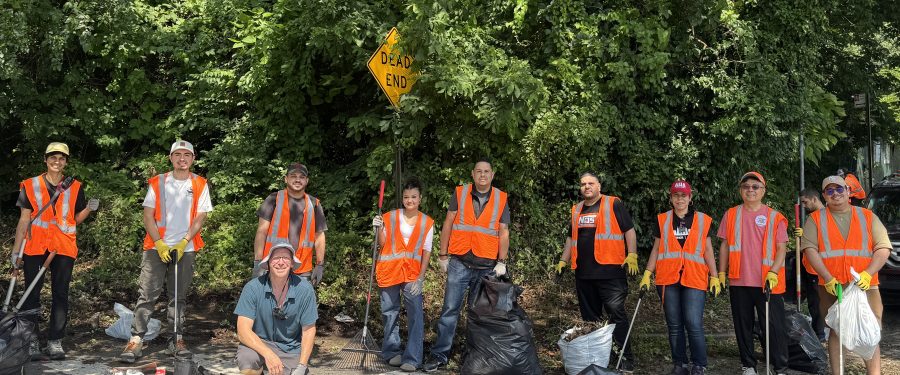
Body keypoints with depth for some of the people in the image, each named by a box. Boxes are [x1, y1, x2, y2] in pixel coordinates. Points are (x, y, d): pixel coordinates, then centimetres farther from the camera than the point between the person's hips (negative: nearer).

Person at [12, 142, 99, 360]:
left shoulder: (75, 188, 8)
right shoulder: (30, 186, 5)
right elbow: (24, 220, 6)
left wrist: (89, 209, -6)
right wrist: (16, 252, 2)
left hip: (64, 248, 1)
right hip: (34, 247, -1)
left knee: (60, 294, 2)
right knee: (32, 294, 1)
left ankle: (55, 342, 8)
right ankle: (31, 342, 8)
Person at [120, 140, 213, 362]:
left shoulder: (200, 185, 6)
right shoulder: (157, 183, 5)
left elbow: (200, 217, 1)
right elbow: (148, 215, 2)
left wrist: (183, 243, -10)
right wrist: (159, 243, -9)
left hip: (185, 250, 1)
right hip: (156, 248, -1)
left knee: (179, 296, 7)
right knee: (147, 294, -6)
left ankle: (176, 340, 13)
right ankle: (136, 340, -6)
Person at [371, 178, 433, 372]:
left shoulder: (427, 223, 3)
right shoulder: (390, 217, 3)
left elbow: (426, 252, 1)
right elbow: (382, 244, 5)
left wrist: (420, 278, -6)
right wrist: (379, 228, -13)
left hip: (412, 274, -1)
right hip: (389, 272, 1)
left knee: (416, 315, -9)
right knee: (390, 313, 10)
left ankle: (412, 358, -6)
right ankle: (392, 352, 23)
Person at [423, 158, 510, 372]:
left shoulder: (501, 199, 4)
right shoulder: (460, 193, 2)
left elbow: (503, 232, 4)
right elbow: (448, 225, 4)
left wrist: (501, 262, -2)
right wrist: (443, 256, 2)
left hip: (487, 266, 1)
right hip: (459, 263, -1)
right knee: (450, 309, -1)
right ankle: (440, 354, 4)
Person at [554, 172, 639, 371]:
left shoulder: (613, 205, 0)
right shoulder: (576, 210, 17)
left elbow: (629, 230, -4)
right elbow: (571, 238, 25)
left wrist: (632, 255, -15)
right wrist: (563, 261, 19)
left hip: (610, 271, -6)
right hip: (583, 273, 6)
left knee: (617, 313, -10)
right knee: (590, 317, 12)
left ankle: (626, 358, -3)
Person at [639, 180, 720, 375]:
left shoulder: (702, 220, 8)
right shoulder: (662, 220, 10)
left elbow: (708, 251, 10)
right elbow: (656, 250, 12)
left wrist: (714, 277, 4)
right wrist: (647, 274, 5)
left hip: (694, 279, -2)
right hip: (668, 279, 2)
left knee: (694, 324, -10)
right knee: (674, 325, 6)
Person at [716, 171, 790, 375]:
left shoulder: (775, 217, 2)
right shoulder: (731, 215, 8)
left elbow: (781, 248, -1)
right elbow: (725, 246, 10)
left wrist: (773, 273, -15)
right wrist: (721, 273, 4)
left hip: (768, 282, -2)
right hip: (739, 281, 2)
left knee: (774, 326, -2)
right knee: (743, 326, 10)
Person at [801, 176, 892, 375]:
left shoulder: (868, 216, 10)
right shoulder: (815, 219, 6)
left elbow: (883, 248, 3)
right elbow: (810, 249, -5)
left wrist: (868, 274, -13)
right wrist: (828, 279, -16)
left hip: (866, 286, 0)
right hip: (831, 288, 0)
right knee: (836, 333, 7)